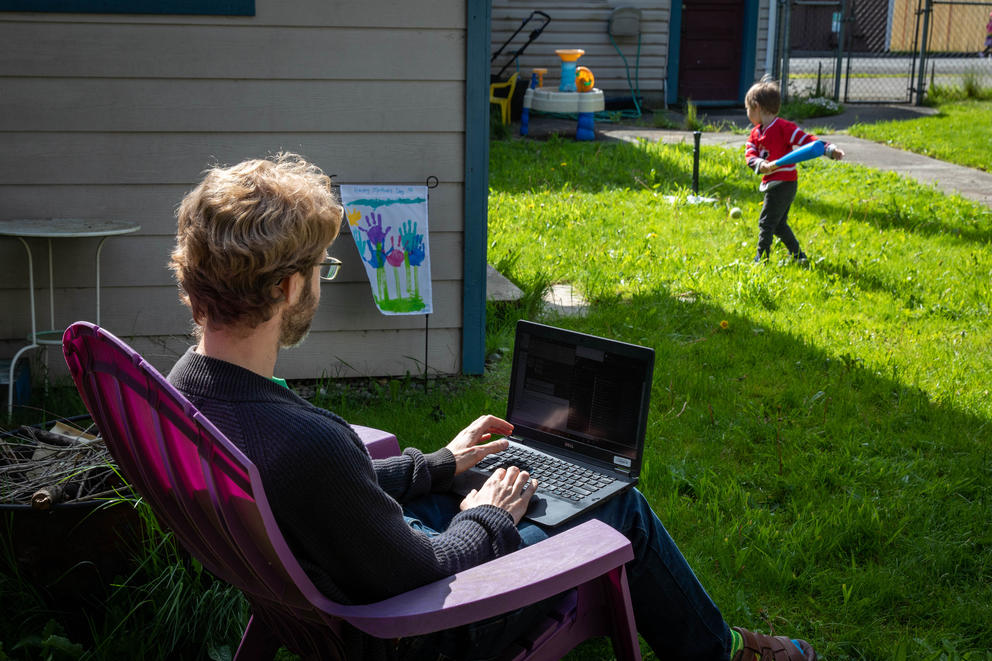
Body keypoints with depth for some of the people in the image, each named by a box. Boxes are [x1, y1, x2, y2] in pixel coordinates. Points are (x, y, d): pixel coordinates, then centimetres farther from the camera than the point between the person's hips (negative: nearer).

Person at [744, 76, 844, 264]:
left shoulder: (783, 127, -15)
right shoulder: (755, 133, 9)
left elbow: (806, 139, -17)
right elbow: (750, 154, -2)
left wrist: (829, 150, -29)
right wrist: (761, 165, -23)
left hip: (783, 183, -9)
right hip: (771, 183, 9)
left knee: (766, 222, -7)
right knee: (779, 224, 18)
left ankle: (761, 260, 0)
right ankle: (798, 256, 28)